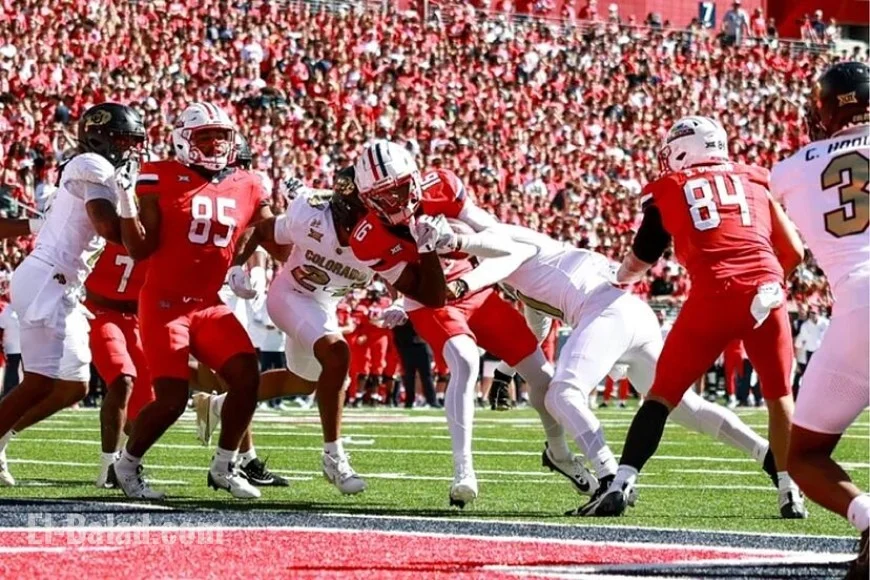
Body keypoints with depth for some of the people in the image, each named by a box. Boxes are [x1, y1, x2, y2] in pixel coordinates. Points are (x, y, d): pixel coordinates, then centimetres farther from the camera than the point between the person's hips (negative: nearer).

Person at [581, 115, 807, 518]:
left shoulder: (668, 191, 15)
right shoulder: (755, 182, 21)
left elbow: (640, 262, 26)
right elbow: (794, 252, 18)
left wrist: (619, 280, 48)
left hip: (714, 296, -2)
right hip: (765, 292, 2)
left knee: (663, 394, 10)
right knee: (779, 395, 21)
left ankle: (621, 485, 0)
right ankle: (791, 493, 15)